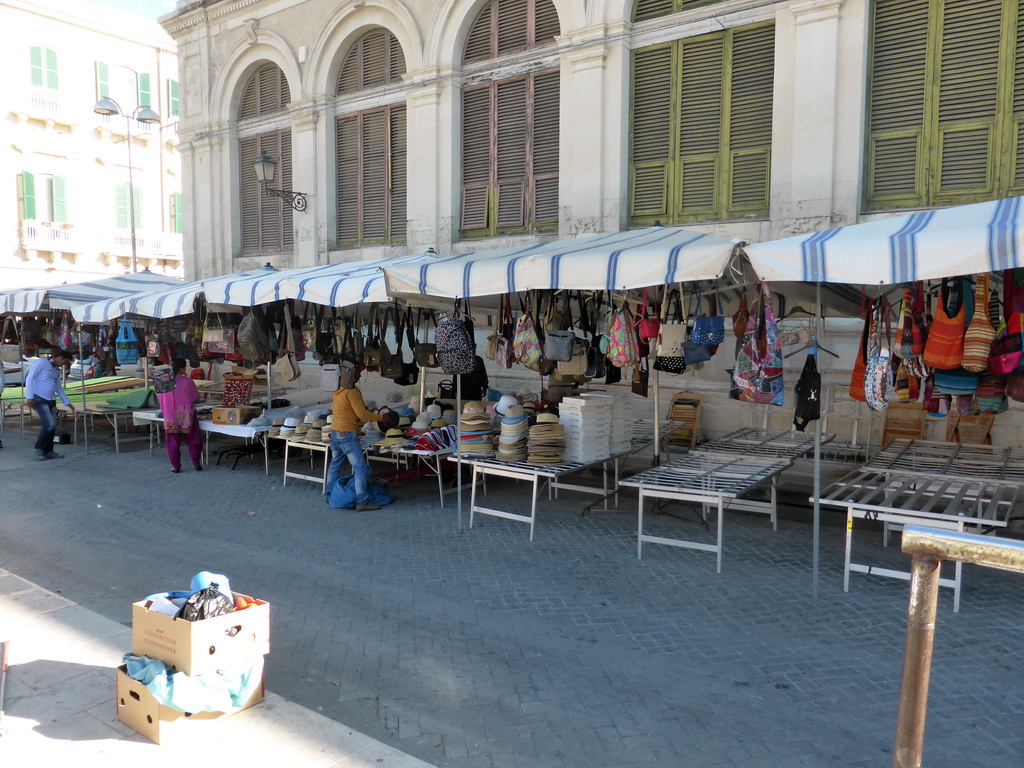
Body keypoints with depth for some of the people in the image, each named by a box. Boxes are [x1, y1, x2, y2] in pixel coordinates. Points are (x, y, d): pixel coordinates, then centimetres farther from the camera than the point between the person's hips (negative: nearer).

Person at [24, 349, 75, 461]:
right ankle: (39, 448, 1)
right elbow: (30, 378, -9)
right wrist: (29, 397, -16)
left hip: (51, 401, 8)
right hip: (39, 399, -8)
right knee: (49, 424, -17)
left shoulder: (57, 370, 18)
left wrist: (67, 403, 21)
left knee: (53, 426, 3)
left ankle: (48, 451, 14)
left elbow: (58, 388, 25)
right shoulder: (41, 362, -4)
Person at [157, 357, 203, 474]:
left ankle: (175, 466, 11)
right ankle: (196, 463, 9)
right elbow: (196, 397, 0)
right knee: (193, 440, 10)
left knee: (173, 442, 9)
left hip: (170, 418, 2)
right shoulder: (188, 381, -10)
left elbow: (160, 398, 1)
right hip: (186, 416, -2)